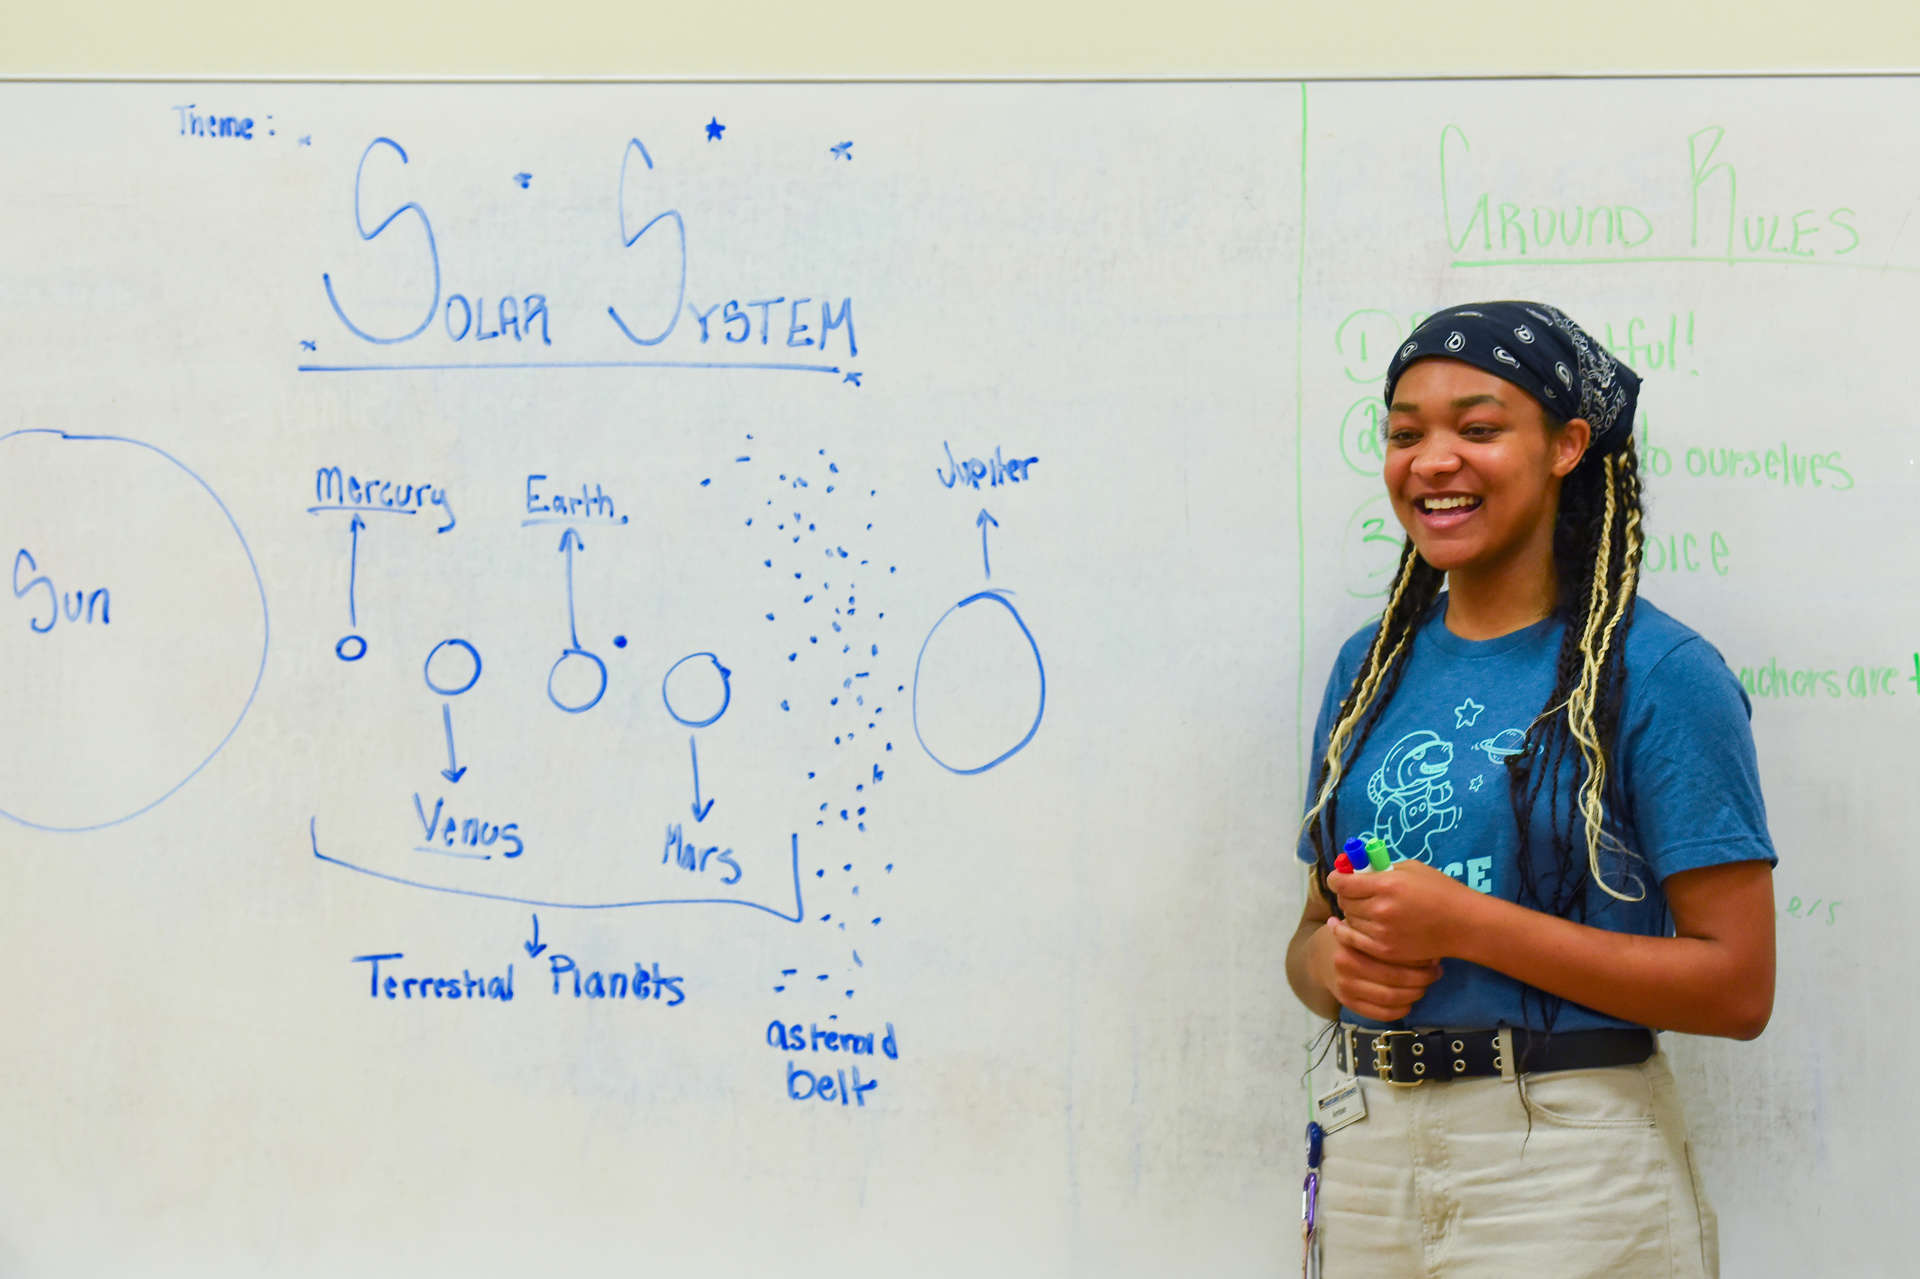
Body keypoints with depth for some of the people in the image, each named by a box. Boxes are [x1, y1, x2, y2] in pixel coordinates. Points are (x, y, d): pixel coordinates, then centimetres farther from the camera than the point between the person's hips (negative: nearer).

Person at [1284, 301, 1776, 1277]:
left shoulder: (1660, 675, -9)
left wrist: (1467, 926, -19)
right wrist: (1335, 962, -7)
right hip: (1368, 1150, 5)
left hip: (1567, 1163, -5)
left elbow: (1737, 986, -14)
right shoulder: (1372, 667, 10)